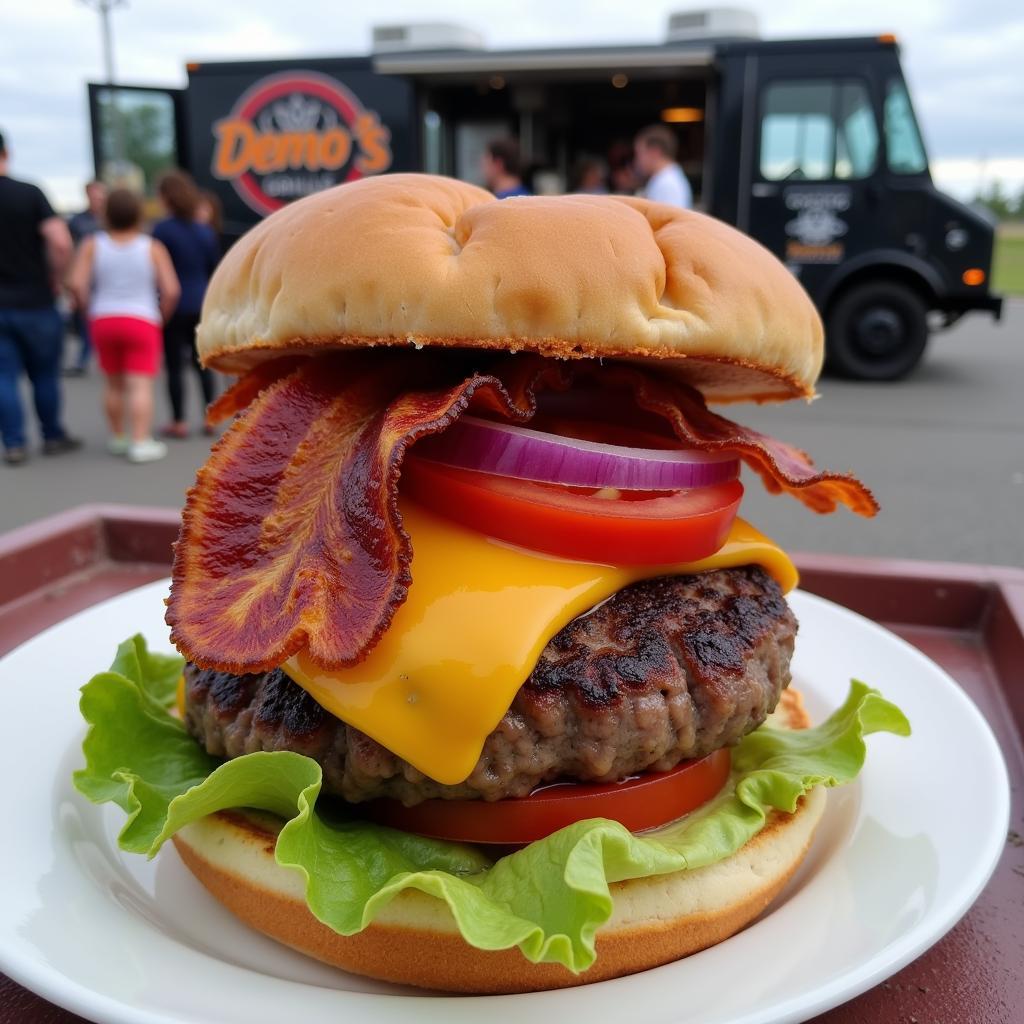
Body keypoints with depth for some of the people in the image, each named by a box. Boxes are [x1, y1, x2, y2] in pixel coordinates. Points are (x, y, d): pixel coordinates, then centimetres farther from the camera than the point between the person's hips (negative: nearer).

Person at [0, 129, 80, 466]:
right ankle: (53, 437, 22)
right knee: (44, 374, 12)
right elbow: (61, 242, -19)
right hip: (35, 300, -1)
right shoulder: (29, 193, -8)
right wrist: (55, 280, -3)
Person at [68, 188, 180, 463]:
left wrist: (90, 309, 7)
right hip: (142, 321, -3)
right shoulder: (152, 248, -2)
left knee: (113, 383, 15)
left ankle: (118, 437, 23)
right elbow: (171, 290, -9)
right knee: (141, 385, -5)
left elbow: (77, 284, -7)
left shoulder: (93, 245, 1)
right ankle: (140, 442, -11)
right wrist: (162, 317, 6)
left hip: (103, 320, 3)